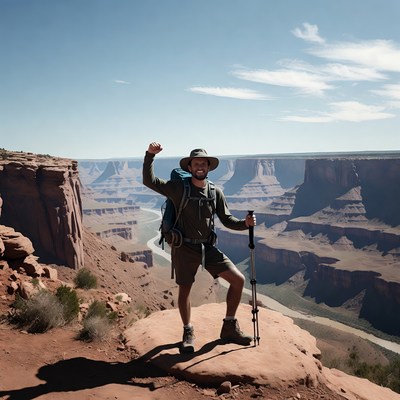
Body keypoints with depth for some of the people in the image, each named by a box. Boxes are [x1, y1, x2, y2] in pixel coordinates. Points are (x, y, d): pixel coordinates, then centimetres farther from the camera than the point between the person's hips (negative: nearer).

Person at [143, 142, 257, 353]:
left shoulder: (216, 192, 2)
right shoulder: (178, 188, -8)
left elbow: (226, 220, 6)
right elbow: (149, 181, -14)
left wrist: (245, 223, -13)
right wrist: (150, 155, -25)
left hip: (208, 247, 4)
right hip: (184, 248, -3)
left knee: (238, 279, -2)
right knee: (184, 290, 9)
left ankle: (229, 327, 16)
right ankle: (188, 332, 34)